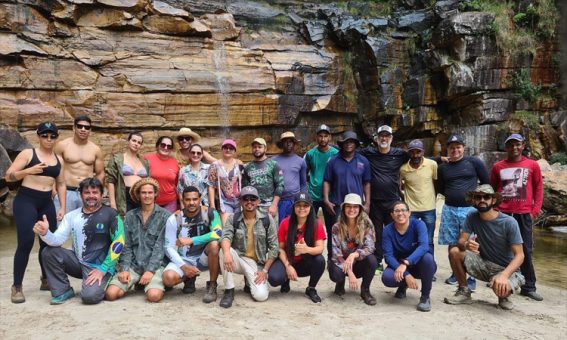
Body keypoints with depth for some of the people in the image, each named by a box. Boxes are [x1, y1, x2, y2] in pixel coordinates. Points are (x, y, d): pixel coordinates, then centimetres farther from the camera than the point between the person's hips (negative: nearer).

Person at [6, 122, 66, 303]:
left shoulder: (58, 159, 11)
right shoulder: (27, 154, -2)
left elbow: (61, 184, 15)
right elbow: (8, 176, -6)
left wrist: (62, 208, 9)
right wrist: (28, 171, -23)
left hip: (47, 203, 5)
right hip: (25, 200, -5)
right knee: (26, 242, -12)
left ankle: (46, 280, 26)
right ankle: (17, 287, 0)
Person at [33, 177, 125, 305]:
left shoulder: (110, 214, -10)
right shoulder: (72, 216, 3)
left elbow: (118, 243, -13)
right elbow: (57, 240, -6)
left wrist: (103, 269, -15)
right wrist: (45, 233, -29)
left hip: (100, 267, -5)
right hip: (78, 262, 5)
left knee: (89, 296, -27)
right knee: (49, 252, -13)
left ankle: (103, 282, 9)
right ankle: (63, 291, 3)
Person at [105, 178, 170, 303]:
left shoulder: (165, 216, -2)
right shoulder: (130, 216, 10)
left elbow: (160, 246, -8)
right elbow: (126, 245, 6)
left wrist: (151, 270, -17)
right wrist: (124, 269, -7)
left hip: (155, 264, -3)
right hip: (133, 264, 3)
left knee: (154, 295, -27)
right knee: (111, 293, -17)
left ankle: (153, 283, 8)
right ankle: (136, 283, 13)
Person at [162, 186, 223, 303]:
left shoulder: (210, 213, -12)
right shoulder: (174, 219, -8)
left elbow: (218, 233, -29)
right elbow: (169, 248, -8)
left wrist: (191, 240, -30)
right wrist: (184, 267, -21)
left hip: (204, 259, -1)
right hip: (183, 260, 1)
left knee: (214, 244, -32)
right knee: (169, 278, -28)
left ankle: (212, 286, -13)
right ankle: (189, 278, 10)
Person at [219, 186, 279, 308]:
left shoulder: (267, 219, -4)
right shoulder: (233, 219, -1)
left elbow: (274, 247, -3)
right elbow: (226, 237, -19)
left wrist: (265, 270, -9)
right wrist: (227, 253, -41)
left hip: (257, 263, 0)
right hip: (238, 259, 1)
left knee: (261, 296, -21)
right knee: (223, 251, -31)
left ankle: (251, 281, 16)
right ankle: (229, 291, -14)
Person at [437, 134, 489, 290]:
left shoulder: (474, 162, -2)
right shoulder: (442, 167, 7)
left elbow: (486, 183, 3)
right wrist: (453, 195, 7)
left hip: (470, 209, -3)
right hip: (449, 209, 3)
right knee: (452, 244, 10)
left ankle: (472, 278, 9)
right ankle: (455, 273, 24)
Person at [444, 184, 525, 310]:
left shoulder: (509, 222, -19)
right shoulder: (472, 217, -8)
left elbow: (519, 255, -19)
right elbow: (460, 242, -11)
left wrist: (504, 275, -36)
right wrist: (466, 245, -38)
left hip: (506, 268, -3)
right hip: (484, 264, 4)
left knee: (501, 288, -36)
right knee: (454, 252, -20)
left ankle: (503, 297, 6)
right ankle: (464, 292, 2)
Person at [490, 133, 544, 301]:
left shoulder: (532, 165, 4)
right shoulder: (498, 166, 6)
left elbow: (538, 189, 6)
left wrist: (535, 210, -1)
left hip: (524, 214, -1)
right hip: (502, 213, 1)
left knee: (526, 251, 3)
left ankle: (528, 287, 11)